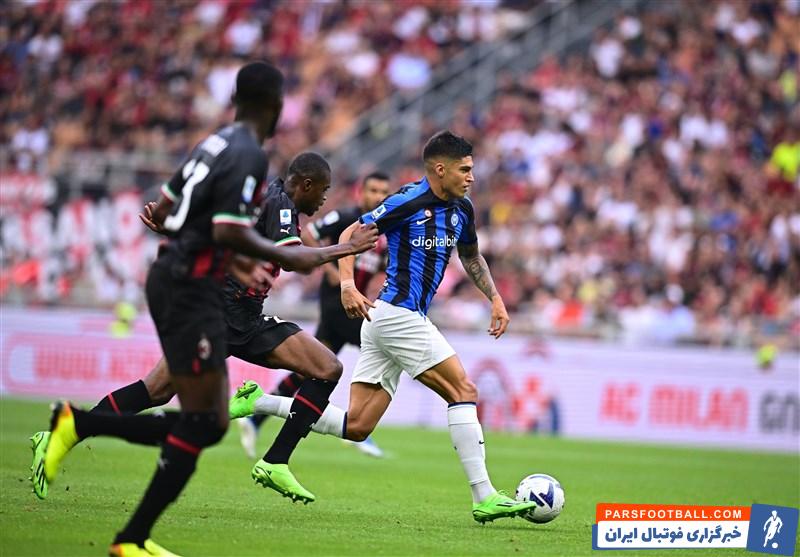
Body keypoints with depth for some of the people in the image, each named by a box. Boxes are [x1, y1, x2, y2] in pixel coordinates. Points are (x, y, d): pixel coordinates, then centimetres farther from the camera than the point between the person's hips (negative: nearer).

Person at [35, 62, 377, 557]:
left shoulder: (216, 143, 15)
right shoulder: (249, 155, -13)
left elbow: (161, 214, 22)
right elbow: (230, 232, -23)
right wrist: (286, 257, -10)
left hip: (172, 276, 9)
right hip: (192, 288, -9)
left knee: (210, 424, 9)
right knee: (202, 422, -6)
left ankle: (77, 423, 8)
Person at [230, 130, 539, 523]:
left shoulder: (461, 209, 12)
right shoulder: (408, 202, -12)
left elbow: (471, 257, 30)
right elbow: (350, 236, -10)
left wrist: (495, 298, 16)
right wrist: (347, 285, -25)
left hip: (406, 318, 9)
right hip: (398, 313, -9)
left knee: (356, 427, 6)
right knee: (464, 391, -12)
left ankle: (258, 402, 12)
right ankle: (485, 498, -12)